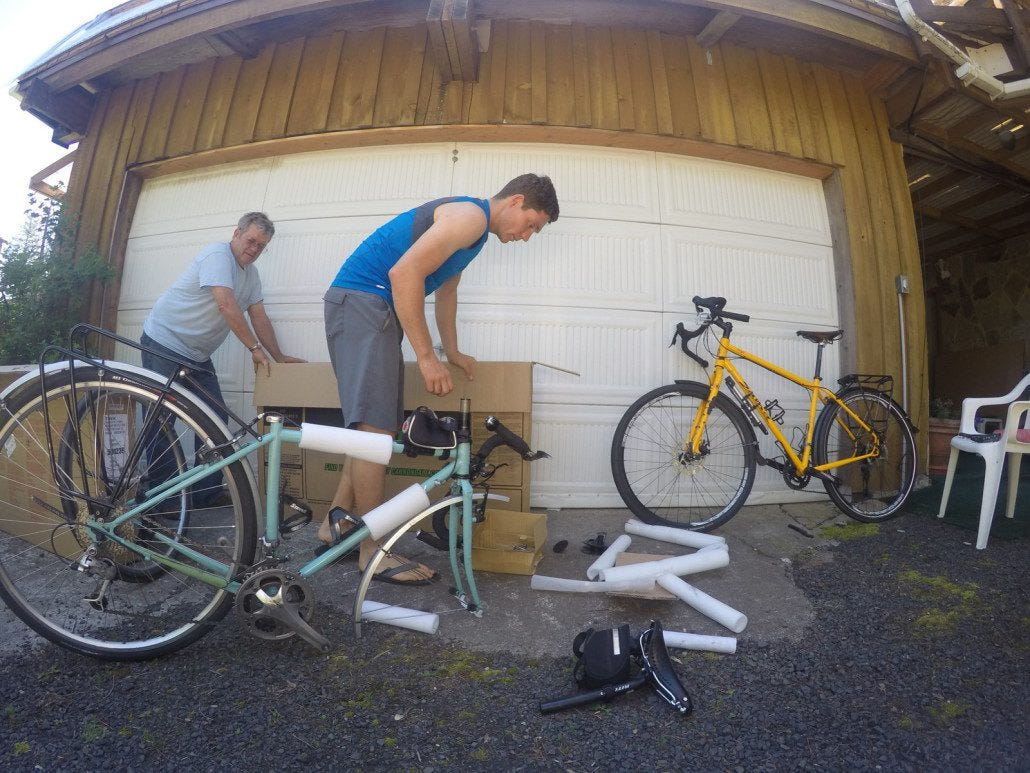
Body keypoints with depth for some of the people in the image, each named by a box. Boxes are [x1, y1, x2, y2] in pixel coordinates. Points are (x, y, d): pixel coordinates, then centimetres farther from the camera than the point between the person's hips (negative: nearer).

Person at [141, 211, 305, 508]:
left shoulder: (251, 274, 10)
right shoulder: (218, 255, -17)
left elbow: (259, 317, 10)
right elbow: (226, 305, -28)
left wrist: (279, 357, 6)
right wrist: (255, 348, -25)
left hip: (197, 355, 9)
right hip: (165, 345, -8)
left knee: (216, 418, 3)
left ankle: (208, 493, 10)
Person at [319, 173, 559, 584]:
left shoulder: (471, 226, 20)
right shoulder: (472, 214, -13)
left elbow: (446, 291, 28)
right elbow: (404, 272, -24)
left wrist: (452, 353, 30)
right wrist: (427, 356, -21)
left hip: (376, 310, 11)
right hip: (361, 300, -10)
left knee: (372, 426, 9)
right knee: (375, 427, -13)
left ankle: (336, 523, 19)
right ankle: (372, 551, -5)